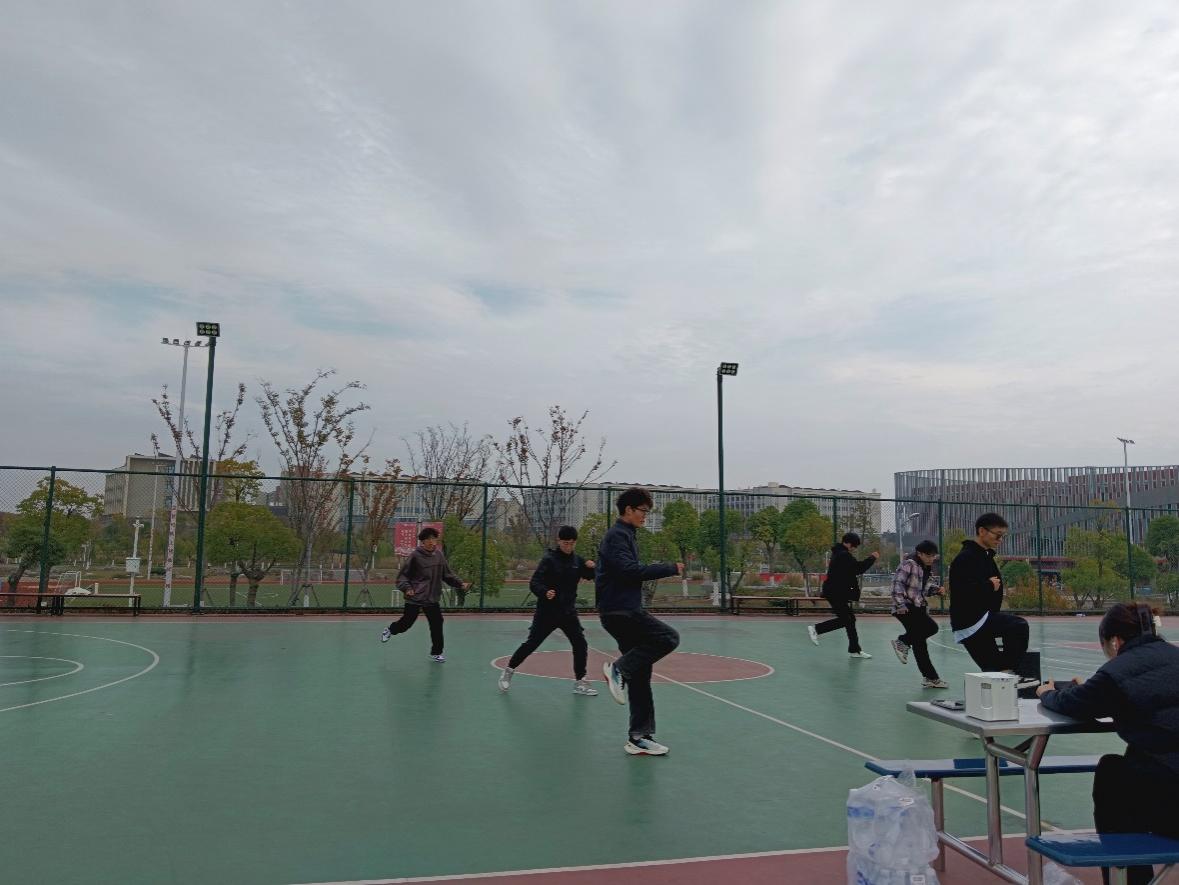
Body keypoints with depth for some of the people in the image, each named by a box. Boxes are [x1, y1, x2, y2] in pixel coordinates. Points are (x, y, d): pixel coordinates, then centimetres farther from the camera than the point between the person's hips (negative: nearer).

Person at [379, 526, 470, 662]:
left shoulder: (439, 555, 1)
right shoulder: (415, 556, -12)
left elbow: (448, 574, 8)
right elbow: (402, 575, -6)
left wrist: (460, 584, -3)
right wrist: (406, 588, -23)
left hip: (432, 599, 3)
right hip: (414, 598, -3)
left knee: (437, 624, -1)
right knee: (406, 623, 6)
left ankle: (436, 652, 17)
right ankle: (390, 630, 40)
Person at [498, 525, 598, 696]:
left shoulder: (576, 560, 2)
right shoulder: (549, 559, -13)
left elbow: (589, 576, 14)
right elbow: (534, 583, -19)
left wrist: (591, 567, -8)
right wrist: (545, 592, -40)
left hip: (568, 612, 4)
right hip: (547, 612, -4)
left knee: (580, 644, -3)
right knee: (531, 644, 3)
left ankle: (579, 682, 12)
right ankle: (509, 671, 23)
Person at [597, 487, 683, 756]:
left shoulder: (626, 535, 21)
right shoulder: (617, 536, -10)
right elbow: (630, 570, -22)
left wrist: (659, 569, 9)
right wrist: (670, 569, -18)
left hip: (625, 611, 10)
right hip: (620, 611, -10)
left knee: (640, 675, 8)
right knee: (668, 638, -17)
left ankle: (639, 738, 11)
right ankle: (619, 668, -11)